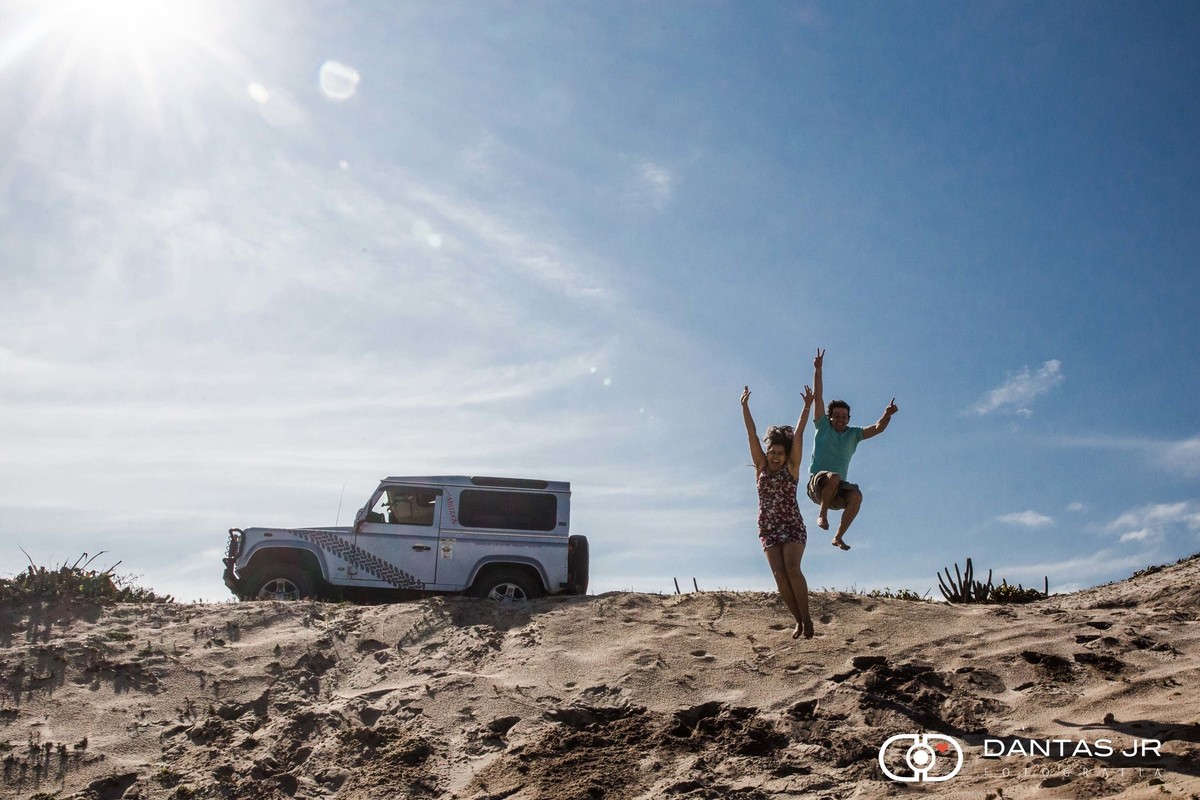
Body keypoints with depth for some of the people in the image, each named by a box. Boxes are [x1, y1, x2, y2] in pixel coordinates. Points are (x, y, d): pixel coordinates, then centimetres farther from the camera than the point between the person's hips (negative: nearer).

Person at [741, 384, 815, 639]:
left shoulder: (791, 467, 1)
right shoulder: (761, 467, 7)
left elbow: (798, 435, -4)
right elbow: (752, 434, 3)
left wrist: (807, 407, -8)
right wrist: (745, 406, 0)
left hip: (792, 526, -3)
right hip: (768, 529, 3)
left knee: (792, 569, -19)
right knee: (779, 574, -7)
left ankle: (806, 618, -10)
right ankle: (799, 621, 1)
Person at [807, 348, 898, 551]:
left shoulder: (853, 434, 16)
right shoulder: (823, 427, 9)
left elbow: (878, 428, 6)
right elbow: (818, 397, 2)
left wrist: (887, 414, -15)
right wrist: (818, 370, -5)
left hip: (837, 489, 3)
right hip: (817, 483, -3)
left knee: (856, 496, -29)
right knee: (834, 477, -37)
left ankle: (839, 537, -20)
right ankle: (822, 515, -19)